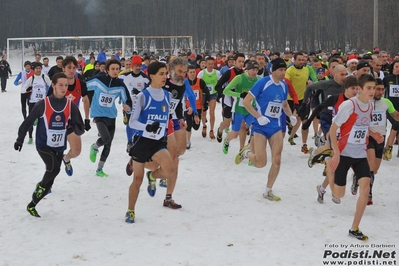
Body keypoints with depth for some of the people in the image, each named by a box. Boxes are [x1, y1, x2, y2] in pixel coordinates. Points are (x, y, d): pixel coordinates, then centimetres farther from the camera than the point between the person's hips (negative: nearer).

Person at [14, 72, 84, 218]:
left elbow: (80, 130, -4)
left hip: (59, 147, 4)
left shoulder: (71, 106, -5)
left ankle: (31, 205, 26)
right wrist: (20, 139, 5)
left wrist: (76, 127, -27)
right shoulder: (43, 104, -13)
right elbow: (28, 121, -1)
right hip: (43, 145, -4)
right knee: (54, 168, -30)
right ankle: (40, 185, -1)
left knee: (49, 183, 7)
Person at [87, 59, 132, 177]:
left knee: (108, 146, 10)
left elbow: (127, 100, -3)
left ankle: (99, 169, 27)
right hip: (99, 115, -4)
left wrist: (127, 106, -24)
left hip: (111, 116, 4)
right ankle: (94, 147, 9)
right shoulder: (98, 80, -12)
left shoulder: (120, 85, -6)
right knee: (106, 138, -26)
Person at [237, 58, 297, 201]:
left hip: (276, 127, 5)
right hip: (260, 127, -5)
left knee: (277, 161, -1)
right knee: (261, 163, -7)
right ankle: (246, 153, 27)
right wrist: (259, 117, -21)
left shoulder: (284, 86, 3)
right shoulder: (263, 82, -15)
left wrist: (291, 116, 2)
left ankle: (268, 191, 16)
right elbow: (246, 102, -14)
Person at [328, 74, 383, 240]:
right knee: (338, 194, 4)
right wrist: (336, 154, -23)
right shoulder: (349, 105, -21)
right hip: (344, 154, -5)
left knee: (365, 186, -12)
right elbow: (333, 129, -17)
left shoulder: (370, 105, 1)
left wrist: (374, 135, -1)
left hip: (361, 155, 5)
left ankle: (354, 228, 0)